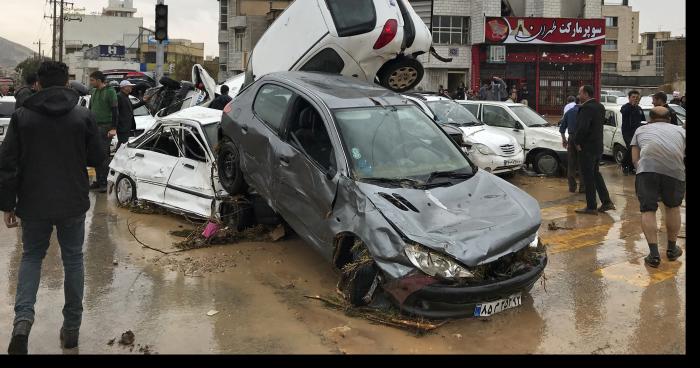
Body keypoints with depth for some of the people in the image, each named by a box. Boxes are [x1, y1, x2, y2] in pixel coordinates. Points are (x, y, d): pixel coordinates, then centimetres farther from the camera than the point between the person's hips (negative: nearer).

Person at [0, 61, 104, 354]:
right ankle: (71, 327, 18)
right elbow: (97, 157, 1)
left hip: (34, 204, 0)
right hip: (73, 203, 0)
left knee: (31, 256, 18)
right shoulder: (84, 116, -6)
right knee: (73, 259, 13)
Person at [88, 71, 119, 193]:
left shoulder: (110, 91, -7)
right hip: (94, 127, 7)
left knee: (104, 155, -7)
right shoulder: (93, 91, 16)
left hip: (105, 127, -7)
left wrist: (114, 128, -17)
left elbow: (115, 111, -11)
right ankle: (98, 180, 15)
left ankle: (103, 183, -2)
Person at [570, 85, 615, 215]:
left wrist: (575, 141, -12)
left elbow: (582, 128, -28)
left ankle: (591, 207, 6)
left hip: (587, 148, -9)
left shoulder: (587, 108, -20)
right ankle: (606, 202, 22)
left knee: (588, 177, -1)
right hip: (598, 146, 9)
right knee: (596, 174, 19)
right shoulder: (600, 107, 11)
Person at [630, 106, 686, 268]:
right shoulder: (680, 130, 31)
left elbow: (635, 159, 18)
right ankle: (672, 249, 33)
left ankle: (654, 253, -3)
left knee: (648, 210, 5)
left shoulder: (641, 130, 29)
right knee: (673, 207, 22)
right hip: (675, 169, 1)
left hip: (647, 167, -1)